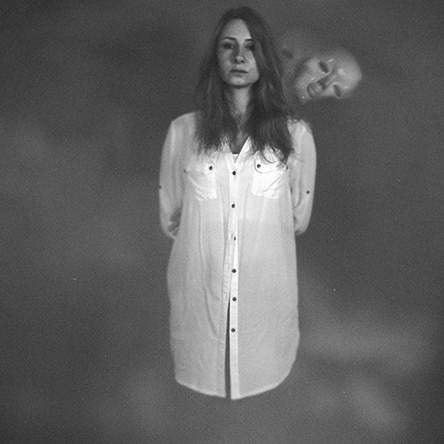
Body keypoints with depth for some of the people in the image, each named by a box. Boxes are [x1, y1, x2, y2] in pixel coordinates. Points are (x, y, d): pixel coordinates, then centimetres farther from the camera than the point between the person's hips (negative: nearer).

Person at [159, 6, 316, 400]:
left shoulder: (295, 135, -1)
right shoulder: (183, 131, 1)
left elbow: (299, 218, 9)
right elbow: (170, 216, 9)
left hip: (267, 291, 0)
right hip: (199, 289, 1)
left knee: (262, 369, 11)